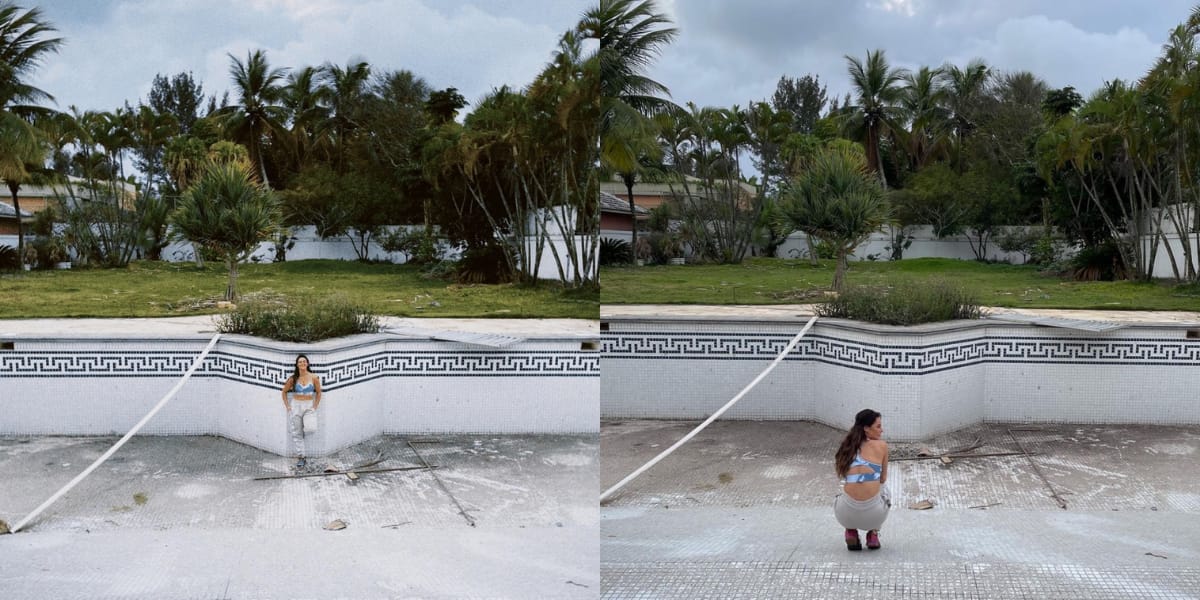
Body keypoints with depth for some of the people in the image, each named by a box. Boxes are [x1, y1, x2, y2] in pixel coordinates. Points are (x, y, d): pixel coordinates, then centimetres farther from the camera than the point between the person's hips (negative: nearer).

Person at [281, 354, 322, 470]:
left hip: (309, 405, -1)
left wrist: (315, 407, 3)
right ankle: (300, 457, 4)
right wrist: (287, 406, 4)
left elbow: (318, 392, 8)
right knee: (296, 433, 0)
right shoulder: (293, 379, -2)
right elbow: (284, 392, 11)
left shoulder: (314, 378, -4)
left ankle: (302, 457, 1)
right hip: (295, 405, 1)